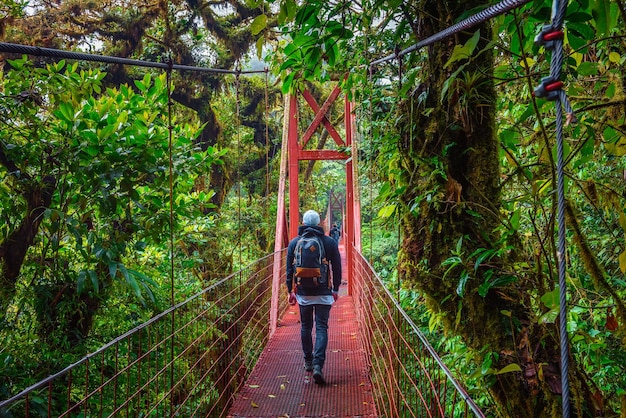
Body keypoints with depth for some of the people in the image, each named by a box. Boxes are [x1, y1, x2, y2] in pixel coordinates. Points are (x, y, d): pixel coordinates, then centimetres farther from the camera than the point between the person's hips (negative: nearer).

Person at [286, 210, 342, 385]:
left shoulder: (294, 243, 0)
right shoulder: (329, 242, -2)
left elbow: (289, 269, 3)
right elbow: (337, 268, 2)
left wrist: (290, 290, 11)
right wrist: (335, 289, 12)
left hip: (303, 292, 1)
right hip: (323, 293, -1)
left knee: (306, 326, 16)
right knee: (321, 327, 0)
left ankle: (308, 361, 25)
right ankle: (318, 365, -12)